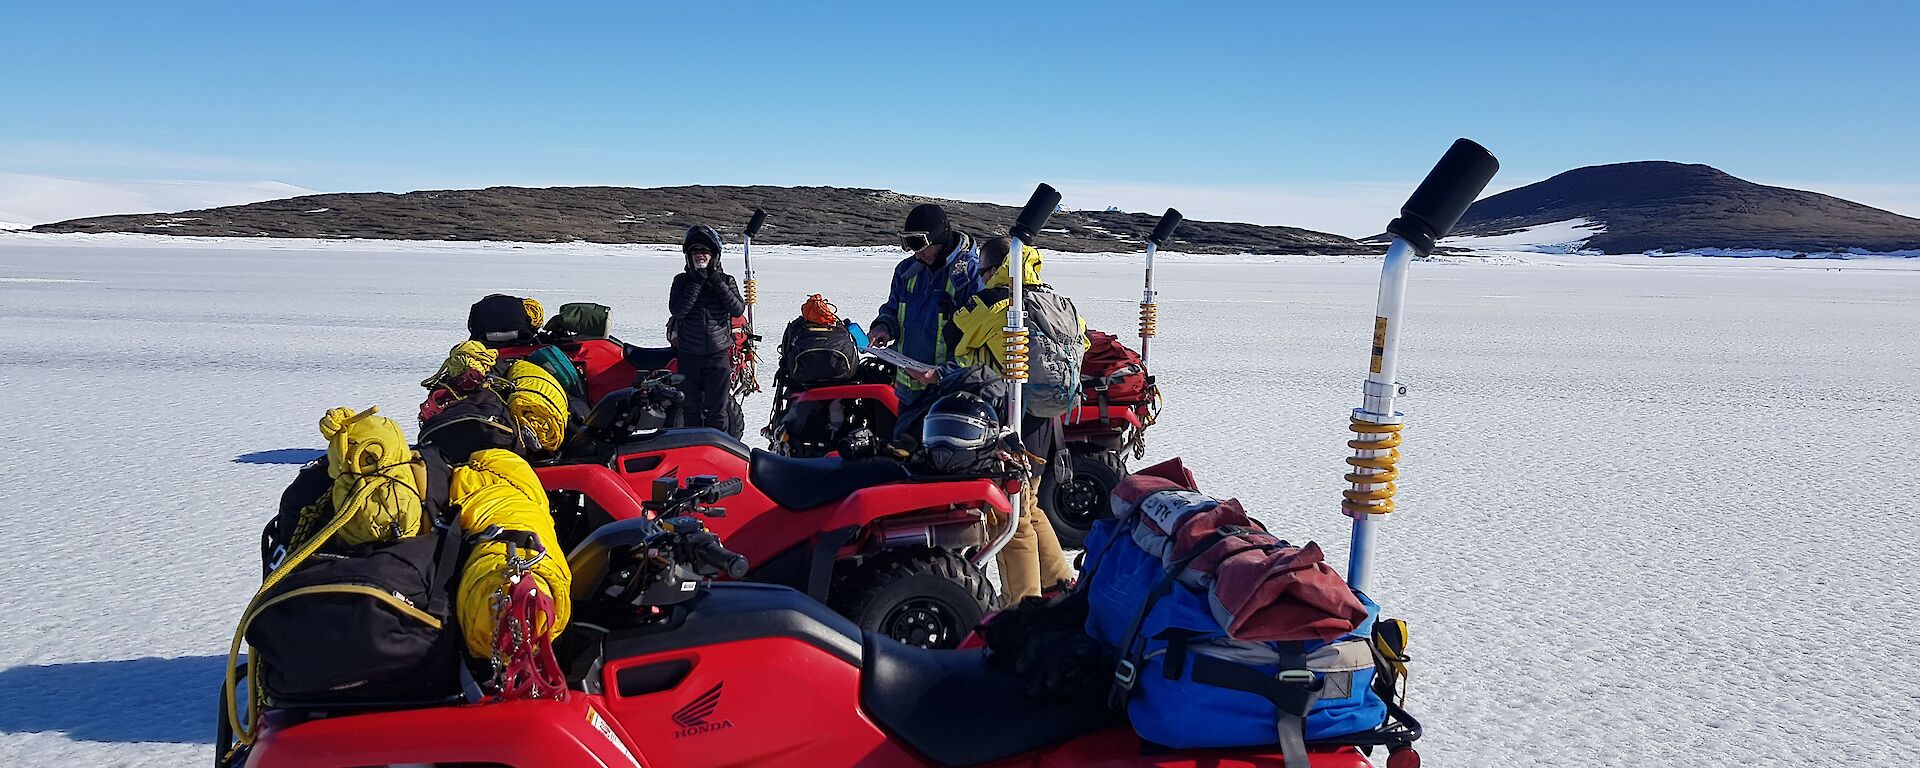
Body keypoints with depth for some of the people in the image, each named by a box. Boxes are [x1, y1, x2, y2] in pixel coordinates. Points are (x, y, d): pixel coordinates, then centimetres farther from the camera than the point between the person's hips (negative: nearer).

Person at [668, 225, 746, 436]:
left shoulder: (726, 281, 4)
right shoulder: (682, 280, 4)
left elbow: (738, 309, -10)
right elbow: (677, 310, -12)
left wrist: (717, 283, -14)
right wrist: (697, 282, -15)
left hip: (719, 354, -1)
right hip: (688, 355, 1)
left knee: (718, 409, 0)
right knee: (691, 408, 9)